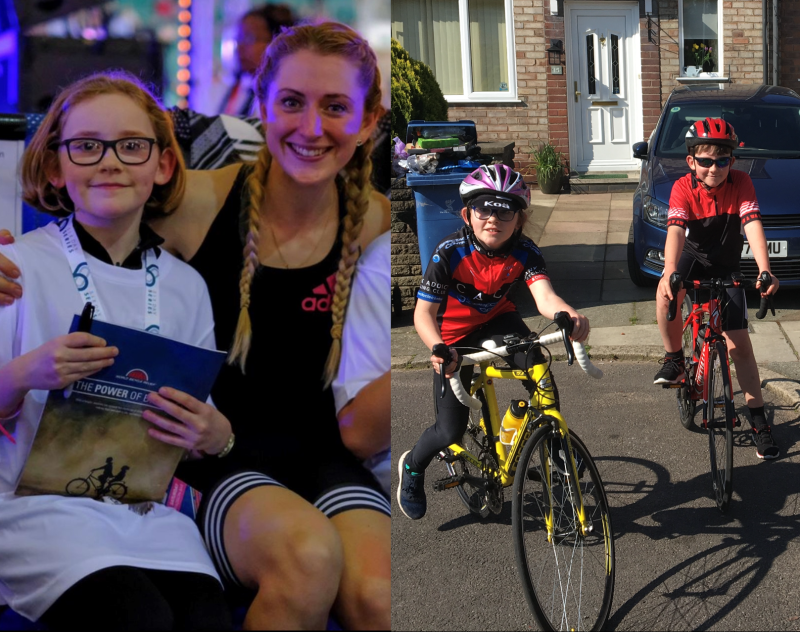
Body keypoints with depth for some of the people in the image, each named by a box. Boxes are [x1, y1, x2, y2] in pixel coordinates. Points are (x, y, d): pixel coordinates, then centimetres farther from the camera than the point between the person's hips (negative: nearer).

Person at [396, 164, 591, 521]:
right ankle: (412, 467, 27)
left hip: (496, 321, 2)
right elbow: (424, 312, -29)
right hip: (454, 336, -2)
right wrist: (439, 350, -50)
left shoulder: (524, 252, -20)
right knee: (452, 430, -5)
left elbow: (543, 295, -36)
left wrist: (568, 314, -60)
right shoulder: (450, 253, -27)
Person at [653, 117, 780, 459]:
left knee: (738, 344, -4)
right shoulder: (683, 188, -21)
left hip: (727, 268, 1)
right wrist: (669, 273, -54)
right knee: (666, 295, -36)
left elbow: (753, 225, -30)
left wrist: (764, 270, -47)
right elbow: (675, 231, -36)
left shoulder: (741, 183, -18)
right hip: (692, 257, -1)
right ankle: (674, 360, -12)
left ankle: (758, 420, 9)